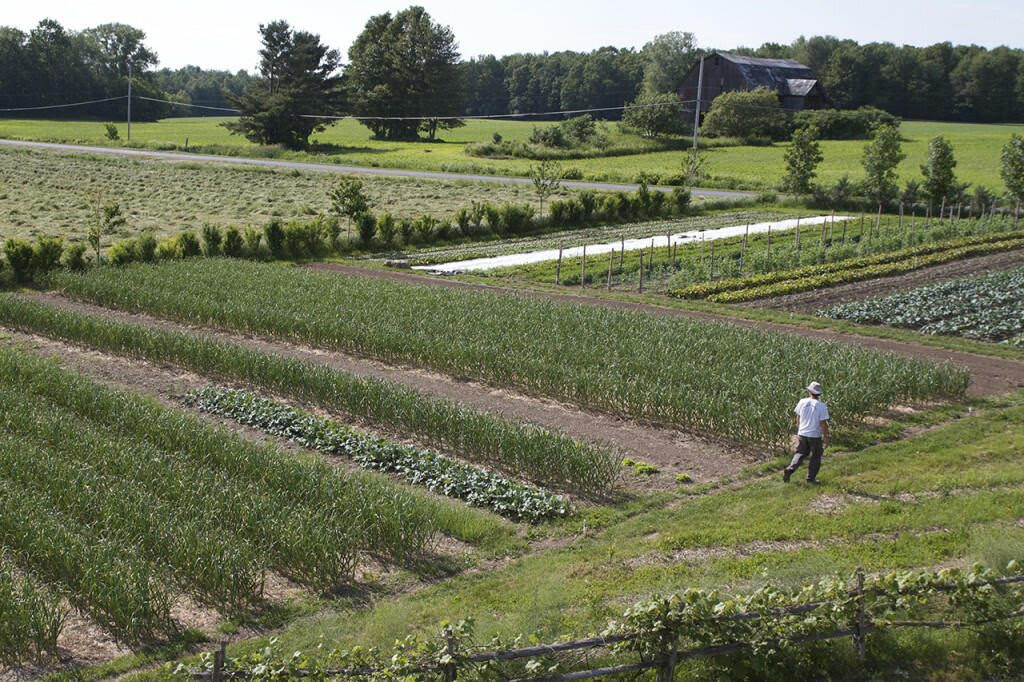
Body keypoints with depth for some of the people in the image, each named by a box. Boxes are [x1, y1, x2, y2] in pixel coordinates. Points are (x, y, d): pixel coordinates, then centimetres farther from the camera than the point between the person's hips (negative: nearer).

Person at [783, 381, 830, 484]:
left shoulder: (802, 402, -5)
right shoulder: (822, 406, -16)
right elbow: (823, 423, -16)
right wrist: (826, 437, -5)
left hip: (802, 434, 3)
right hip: (815, 436, -3)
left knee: (800, 453, 18)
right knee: (816, 456, 14)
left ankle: (789, 470, 0)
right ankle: (811, 477, 16)